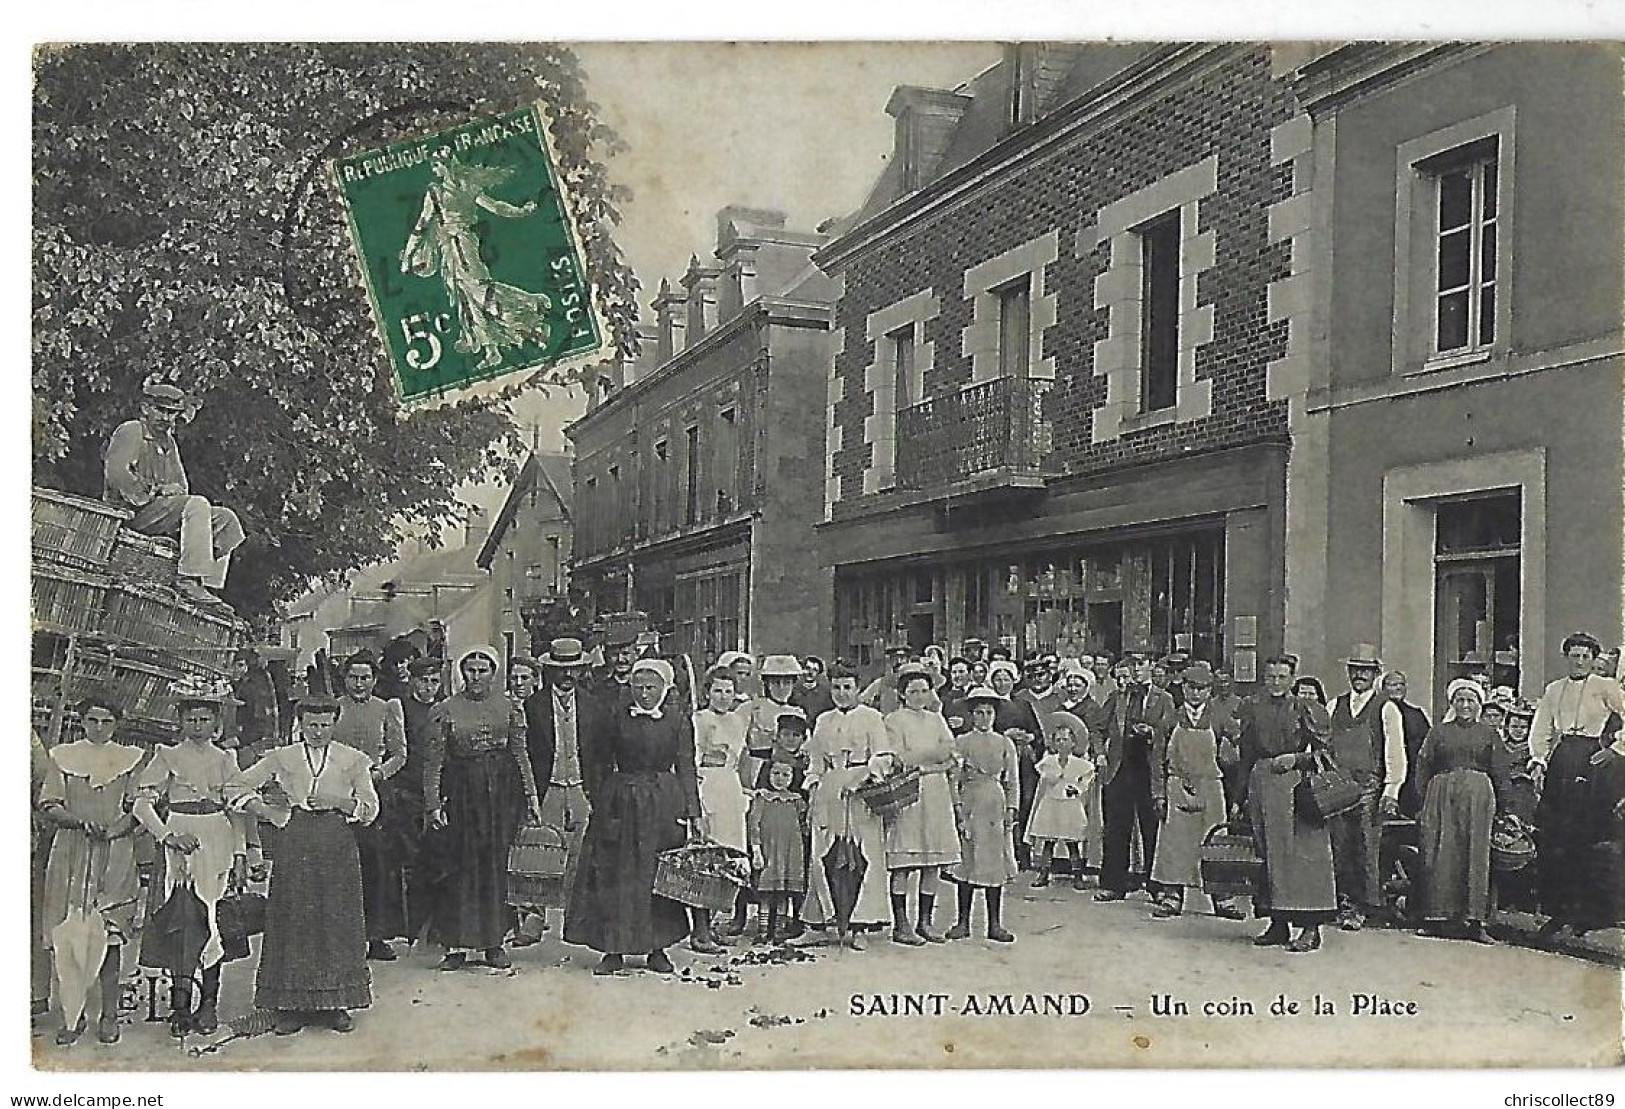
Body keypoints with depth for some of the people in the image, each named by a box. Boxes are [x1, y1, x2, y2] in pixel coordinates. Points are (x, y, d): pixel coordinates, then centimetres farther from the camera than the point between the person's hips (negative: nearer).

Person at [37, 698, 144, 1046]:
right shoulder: (61, 756, 11)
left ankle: (109, 1014, 1)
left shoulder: (131, 758, 10)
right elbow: (48, 806, 5)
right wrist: (81, 822, -12)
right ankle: (72, 1015, 4)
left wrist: (112, 830, -12)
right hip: (72, 854, 1)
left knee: (109, 933, -4)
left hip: (116, 854, -1)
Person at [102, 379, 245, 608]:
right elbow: (115, 472, -18)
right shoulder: (130, 431, -2)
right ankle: (188, 579, -39)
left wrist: (175, 489, -4)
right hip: (133, 511, -8)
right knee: (197, 504, -31)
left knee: (226, 519, -6)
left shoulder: (169, 442, 23)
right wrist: (150, 494, -18)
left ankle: (209, 583, -17)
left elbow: (181, 484, 21)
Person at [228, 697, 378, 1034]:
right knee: (292, 921, 0)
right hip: (295, 845, 0)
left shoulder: (352, 760, 7)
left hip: (338, 845, 0)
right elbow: (236, 786, 9)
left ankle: (336, 1003, 10)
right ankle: (290, 1006, 8)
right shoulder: (282, 758, 7)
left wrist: (338, 801, -14)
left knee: (338, 919, 0)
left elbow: (371, 809, 2)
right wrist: (267, 812, -2)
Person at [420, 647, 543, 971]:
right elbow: (433, 761, 0)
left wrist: (531, 796, 4)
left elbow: (521, 754, 8)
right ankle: (457, 943, 7)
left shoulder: (509, 706, 5)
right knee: (460, 865, 0)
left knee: (495, 864, 4)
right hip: (461, 791, -1)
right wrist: (433, 804, -6)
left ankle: (493, 942, 11)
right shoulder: (446, 710, 0)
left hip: (502, 789, 1)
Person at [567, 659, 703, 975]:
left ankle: (657, 948, 14)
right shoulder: (618, 720, 5)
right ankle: (614, 949, 7)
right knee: (614, 876, 0)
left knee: (658, 876, 3)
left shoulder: (679, 721, 3)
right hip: (620, 804, 1)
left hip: (664, 805, -1)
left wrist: (694, 813, -3)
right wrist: (600, 801, 2)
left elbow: (686, 769, 2)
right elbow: (594, 763, 11)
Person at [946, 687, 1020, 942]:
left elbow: (1013, 780, 10)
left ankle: (995, 924, 7)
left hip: (996, 805, 2)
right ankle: (963, 923, 7)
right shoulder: (961, 742, 5)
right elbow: (954, 777, 0)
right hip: (969, 803, -2)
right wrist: (958, 806, -10)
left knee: (996, 862, 1)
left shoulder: (1005, 743, 10)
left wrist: (1011, 809, 0)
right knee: (967, 862, 0)